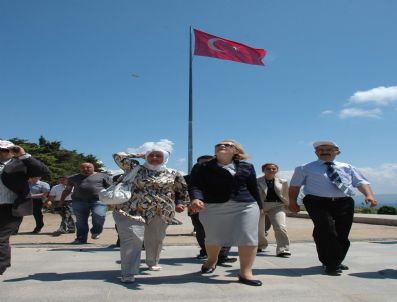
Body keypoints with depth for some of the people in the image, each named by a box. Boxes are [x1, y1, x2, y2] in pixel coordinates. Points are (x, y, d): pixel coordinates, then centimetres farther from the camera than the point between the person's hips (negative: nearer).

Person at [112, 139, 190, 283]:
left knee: (155, 240, 15)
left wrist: (180, 203, 5)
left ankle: (153, 263, 41)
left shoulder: (173, 174, 8)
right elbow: (118, 156, 0)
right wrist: (139, 155, 6)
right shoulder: (137, 169, 4)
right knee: (132, 239, -12)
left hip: (160, 213, 3)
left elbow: (182, 190, 17)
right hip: (132, 210, -2)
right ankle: (128, 273, -6)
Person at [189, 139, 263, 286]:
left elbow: (253, 188, 15)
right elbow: (195, 185, -9)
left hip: (246, 206, 1)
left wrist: (258, 206, 16)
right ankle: (212, 260, 39)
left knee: (249, 238, -7)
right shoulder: (201, 167, 2)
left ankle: (245, 273, 4)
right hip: (213, 207, -1)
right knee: (213, 238, 9)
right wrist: (196, 199, -28)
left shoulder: (247, 167, 11)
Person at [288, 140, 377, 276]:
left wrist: (369, 195, -10)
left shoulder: (348, 168, 16)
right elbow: (294, 186, 9)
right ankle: (330, 264, 1)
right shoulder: (305, 168, 10)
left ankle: (337, 262, 33)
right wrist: (293, 202, -2)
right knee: (326, 232, -17)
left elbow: (361, 182, 8)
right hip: (318, 202, -3)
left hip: (344, 203, 4)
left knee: (342, 234, 10)